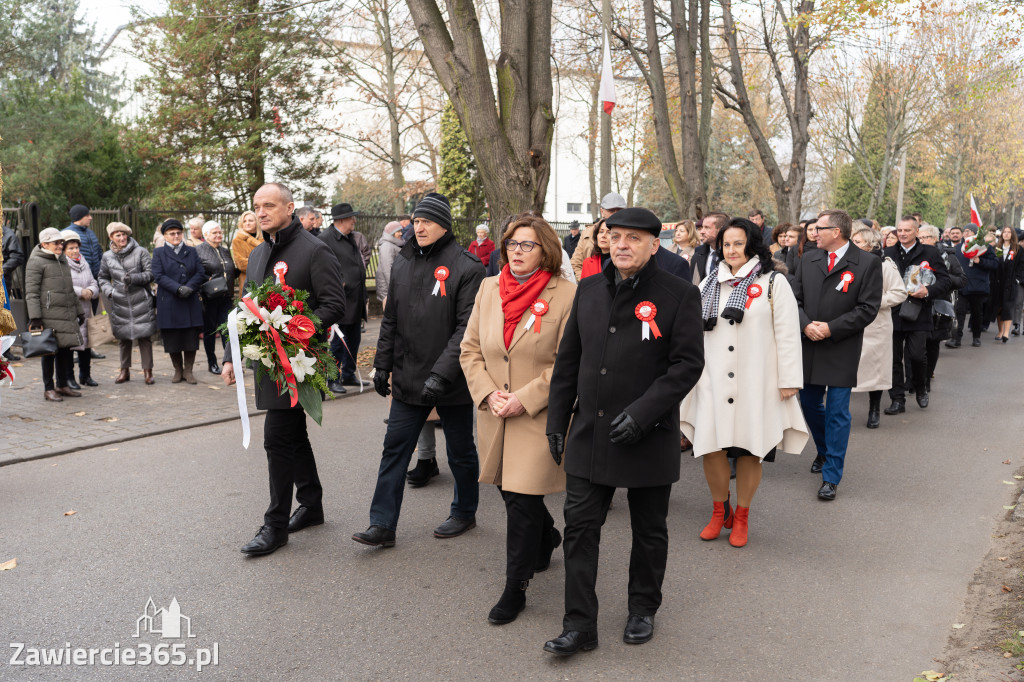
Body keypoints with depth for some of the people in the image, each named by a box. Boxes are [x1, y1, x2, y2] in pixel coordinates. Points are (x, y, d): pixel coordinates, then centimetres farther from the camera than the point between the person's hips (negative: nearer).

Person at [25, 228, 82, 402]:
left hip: (67, 316, 7)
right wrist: (35, 318, -16)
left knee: (65, 349, 9)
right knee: (50, 351, -1)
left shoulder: (62, 260, 19)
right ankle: (48, 388, 8)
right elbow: (31, 292, -10)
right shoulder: (36, 262, -5)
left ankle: (62, 385, 20)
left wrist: (77, 312, 23)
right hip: (49, 316, -7)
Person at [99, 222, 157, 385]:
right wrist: (109, 291, 1)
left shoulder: (141, 252, 1)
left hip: (141, 302, -3)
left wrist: (134, 278, -17)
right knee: (123, 337, 9)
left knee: (144, 335, -4)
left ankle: (148, 371, 4)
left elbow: (150, 273, -3)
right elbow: (103, 278, 20)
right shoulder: (107, 257, 10)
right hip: (119, 303, 3)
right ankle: (125, 370, 21)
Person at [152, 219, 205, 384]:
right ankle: (178, 370, 15)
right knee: (172, 338, 2)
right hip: (169, 302, -1)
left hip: (191, 302, 1)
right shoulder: (159, 253, 6)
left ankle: (188, 370, 10)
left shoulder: (191, 251, 12)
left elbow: (201, 273, 4)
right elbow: (158, 276, -6)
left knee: (191, 337, -1)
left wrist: (189, 287, -13)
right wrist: (177, 288, -17)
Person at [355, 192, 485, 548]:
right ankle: (382, 525, 12)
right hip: (408, 379, 5)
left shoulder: (466, 267, -11)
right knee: (394, 450, 5)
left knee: (461, 452, 12)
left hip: (452, 382, -5)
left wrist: (442, 373, -24)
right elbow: (391, 320, 14)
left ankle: (464, 512, 32)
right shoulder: (402, 263, 7)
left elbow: (466, 328, -17)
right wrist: (382, 365, 9)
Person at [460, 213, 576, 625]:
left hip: (539, 417, -5)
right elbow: (470, 348, 8)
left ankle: (515, 589, 14)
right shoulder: (488, 288, 6)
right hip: (495, 416, 5)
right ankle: (546, 539, 49)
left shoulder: (565, 295, -10)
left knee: (522, 500, -3)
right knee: (511, 492, 18)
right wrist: (488, 393, -6)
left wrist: (525, 399, -16)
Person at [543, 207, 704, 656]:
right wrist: (557, 421, 8)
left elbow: (688, 363, -12)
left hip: (649, 437, -3)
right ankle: (579, 625, 15)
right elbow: (568, 360, 10)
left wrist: (642, 412, -21)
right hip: (589, 434, 4)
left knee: (649, 531, 14)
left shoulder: (680, 295, -7)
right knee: (580, 527, 4)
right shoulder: (589, 290, 6)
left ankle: (643, 610, 36)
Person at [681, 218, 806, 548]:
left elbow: (787, 334, -3)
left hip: (756, 384, -3)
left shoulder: (773, 283, 1)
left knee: (750, 451, 4)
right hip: (714, 382, 3)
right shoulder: (709, 284, 12)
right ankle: (719, 511, 23)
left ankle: (741, 516, 23)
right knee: (711, 448, 0)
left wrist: (789, 380, -7)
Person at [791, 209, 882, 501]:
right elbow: (794, 298, 7)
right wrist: (806, 324, -11)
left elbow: (868, 309, -9)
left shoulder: (867, 263, -6)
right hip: (809, 346, 5)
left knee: (837, 412, -2)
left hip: (842, 350, -5)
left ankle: (831, 477, 7)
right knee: (809, 404, 15)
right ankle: (824, 451, 41)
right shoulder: (808, 259, 8)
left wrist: (831, 328, -16)